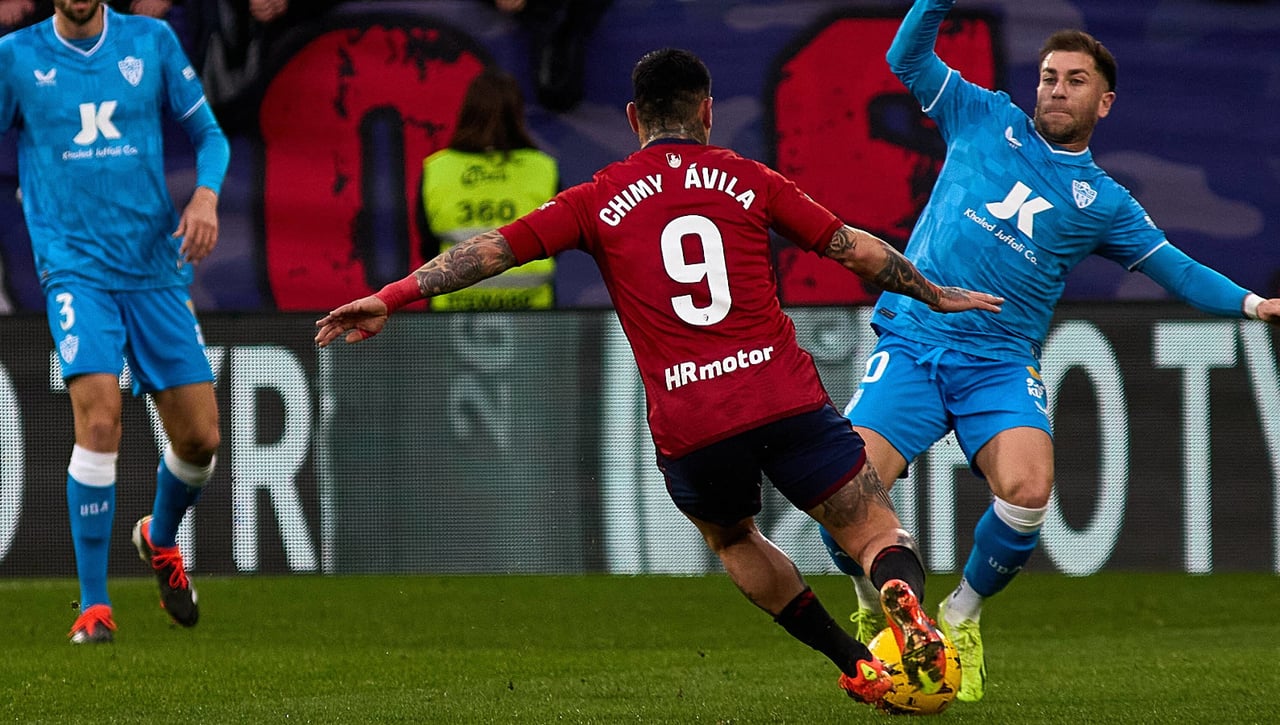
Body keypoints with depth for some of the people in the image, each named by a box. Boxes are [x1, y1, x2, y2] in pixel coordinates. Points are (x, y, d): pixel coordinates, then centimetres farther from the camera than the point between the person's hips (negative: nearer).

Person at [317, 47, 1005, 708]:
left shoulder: (600, 200, 10)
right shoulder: (748, 180, 12)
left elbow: (495, 248, 4)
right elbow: (854, 247, 19)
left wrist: (393, 296, 6)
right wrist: (935, 294, 33)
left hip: (688, 426, 1)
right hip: (783, 396, -1)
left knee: (730, 538, 30)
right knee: (878, 535, 7)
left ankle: (862, 666, 24)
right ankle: (904, 603, -29)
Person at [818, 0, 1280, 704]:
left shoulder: (1102, 201, 13)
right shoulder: (986, 121, 13)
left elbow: (1177, 270, 12)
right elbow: (907, 58, 14)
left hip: (1001, 365, 0)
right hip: (911, 343, 0)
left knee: (1026, 490, -28)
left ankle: (960, 618, 2)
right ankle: (876, 608, 12)